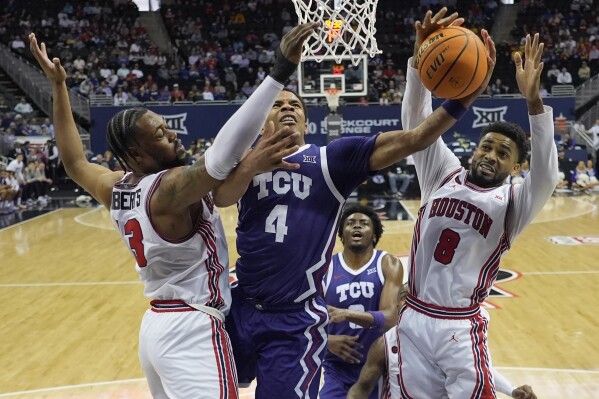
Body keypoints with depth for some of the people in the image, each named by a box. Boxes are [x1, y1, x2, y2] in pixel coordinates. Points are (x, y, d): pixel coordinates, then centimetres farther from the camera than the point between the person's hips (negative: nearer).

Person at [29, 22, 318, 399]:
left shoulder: (116, 188, 6)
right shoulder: (173, 186, -19)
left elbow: (74, 163, 25)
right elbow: (222, 154, -37)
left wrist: (58, 86, 28)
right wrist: (281, 70, -43)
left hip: (157, 326, 9)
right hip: (192, 329, -9)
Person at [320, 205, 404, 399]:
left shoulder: (388, 265, -6)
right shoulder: (325, 268, -2)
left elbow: (390, 318, -18)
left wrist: (347, 314, -33)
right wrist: (328, 340, -22)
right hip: (338, 369, 1)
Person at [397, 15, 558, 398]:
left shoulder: (512, 205, -3)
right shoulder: (444, 176, 5)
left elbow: (547, 176, -24)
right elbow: (416, 121, -4)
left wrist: (533, 101, -35)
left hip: (460, 327, -3)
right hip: (414, 318, 3)